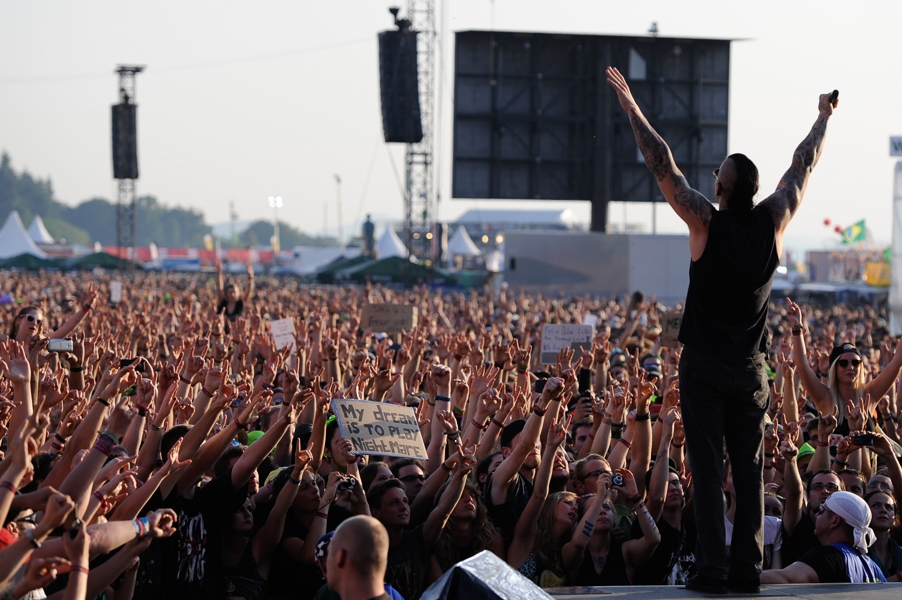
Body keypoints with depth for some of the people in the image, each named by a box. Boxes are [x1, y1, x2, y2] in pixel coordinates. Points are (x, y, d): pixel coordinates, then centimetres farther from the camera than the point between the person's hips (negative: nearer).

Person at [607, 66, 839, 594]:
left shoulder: (706, 221, -11)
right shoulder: (774, 222, -3)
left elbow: (662, 163, -8)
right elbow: (803, 167, 12)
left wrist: (628, 102, -1)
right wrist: (825, 117, 27)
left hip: (704, 366, -3)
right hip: (750, 369, 3)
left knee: (707, 467, -3)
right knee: (749, 469, 6)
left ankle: (713, 568, -7)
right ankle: (747, 569, 4)